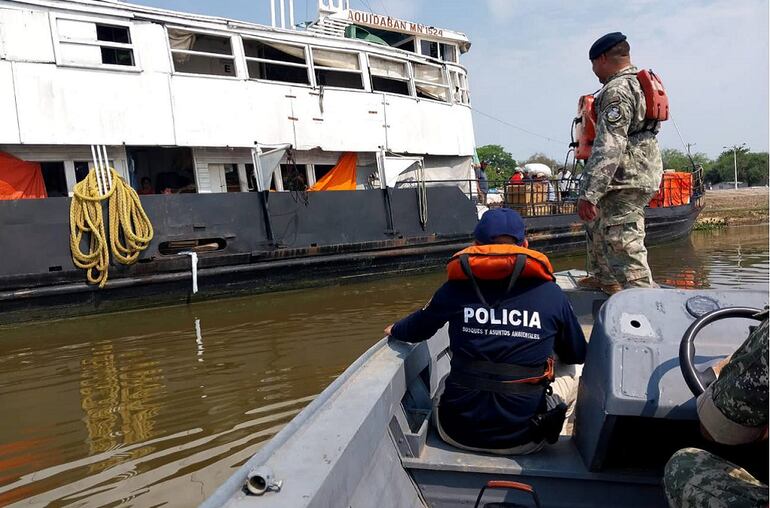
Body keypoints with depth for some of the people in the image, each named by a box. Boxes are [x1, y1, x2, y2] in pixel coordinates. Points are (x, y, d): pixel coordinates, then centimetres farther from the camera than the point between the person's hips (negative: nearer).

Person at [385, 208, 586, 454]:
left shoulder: (456, 288, -3)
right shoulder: (551, 293, -4)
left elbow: (415, 330, 13)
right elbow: (578, 355, 11)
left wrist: (395, 330, 37)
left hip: (459, 433, 2)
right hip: (523, 438, -2)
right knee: (569, 371, 24)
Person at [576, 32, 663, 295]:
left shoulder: (617, 90, -16)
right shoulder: (642, 83, 17)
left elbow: (609, 147, -26)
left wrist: (589, 194, -29)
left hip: (624, 181, -11)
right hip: (642, 174, 11)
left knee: (624, 244, -11)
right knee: (597, 224, 26)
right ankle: (603, 278, 40)